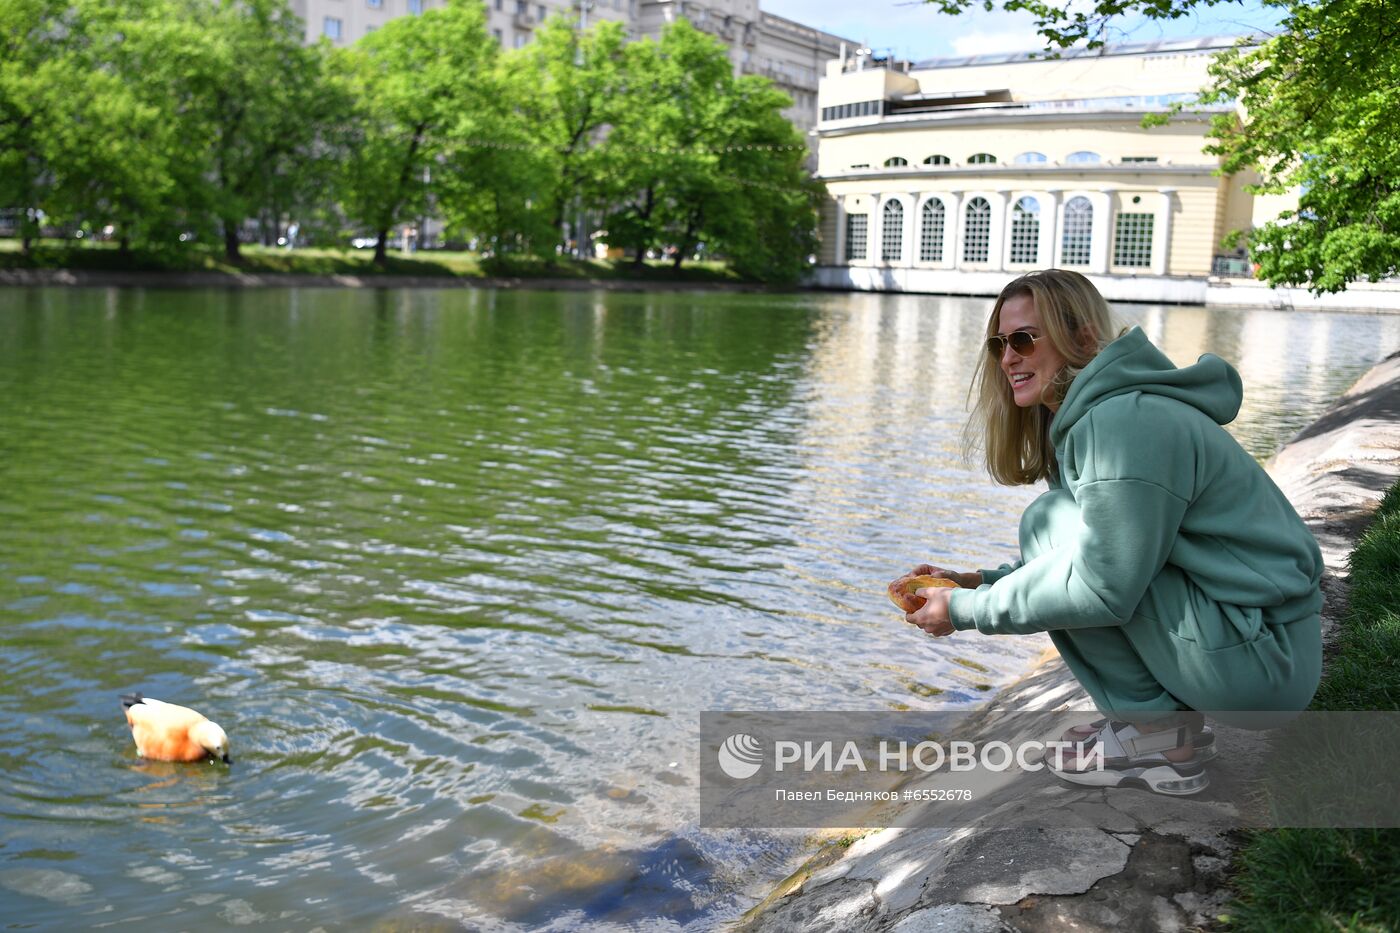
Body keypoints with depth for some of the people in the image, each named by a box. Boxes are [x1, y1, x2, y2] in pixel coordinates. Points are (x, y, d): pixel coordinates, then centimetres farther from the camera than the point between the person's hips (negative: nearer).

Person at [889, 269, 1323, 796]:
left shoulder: (1127, 421, -21)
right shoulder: (1075, 424, 10)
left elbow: (1103, 587, -24)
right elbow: (1106, 559, 15)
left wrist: (966, 611, -14)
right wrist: (974, 584, 4)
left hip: (1261, 663, -10)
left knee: (1051, 523, -15)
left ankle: (1161, 737, -5)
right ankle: (1176, 719, 13)